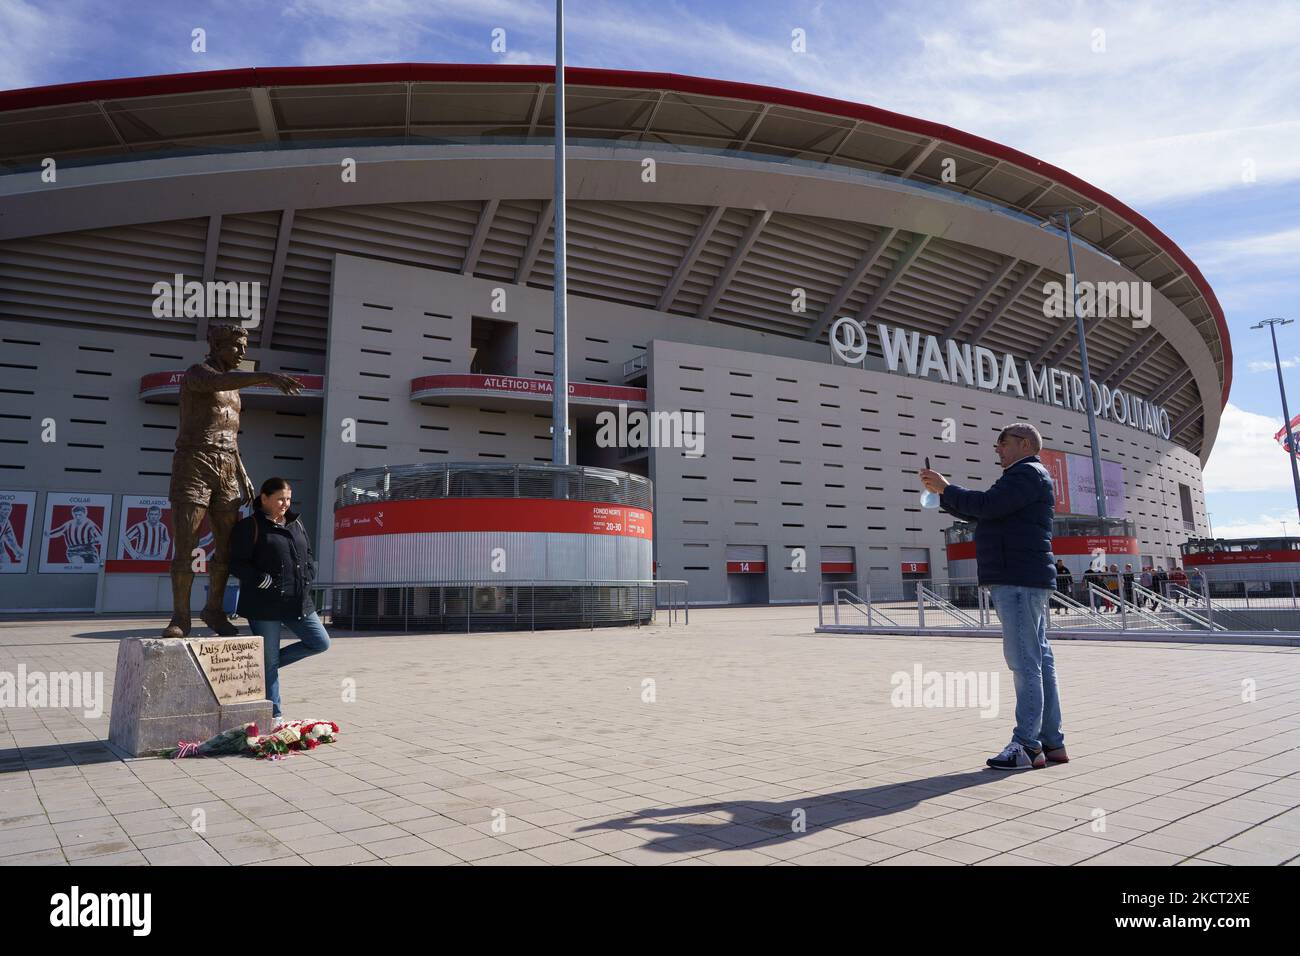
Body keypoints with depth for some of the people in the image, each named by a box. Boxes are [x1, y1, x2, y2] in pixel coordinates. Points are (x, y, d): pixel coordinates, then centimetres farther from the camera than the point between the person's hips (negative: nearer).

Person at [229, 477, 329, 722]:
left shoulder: (296, 524, 14)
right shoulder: (250, 527, -6)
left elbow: (309, 556, 22)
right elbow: (237, 564, -10)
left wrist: (307, 579, 5)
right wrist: (265, 581, -19)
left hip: (298, 601, 7)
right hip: (265, 604, -7)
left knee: (320, 642, 6)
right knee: (270, 661, 2)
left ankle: (265, 662, 19)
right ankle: (274, 714, 14)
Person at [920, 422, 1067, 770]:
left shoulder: (1028, 473, -7)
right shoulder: (1022, 476, 27)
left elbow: (987, 505, -20)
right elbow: (977, 513, 23)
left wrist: (946, 488, -9)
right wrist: (941, 494, 11)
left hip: (1019, 580, -11)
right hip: (1021, 581, 11)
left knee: (1025, 662, -11)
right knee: (1039, 660, 10)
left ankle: (1027, 745, -10)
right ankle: (1051, 741, 15)